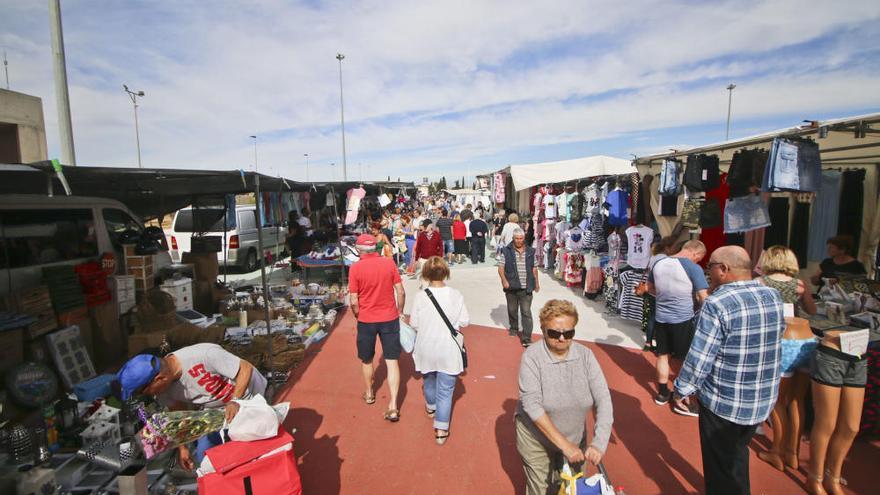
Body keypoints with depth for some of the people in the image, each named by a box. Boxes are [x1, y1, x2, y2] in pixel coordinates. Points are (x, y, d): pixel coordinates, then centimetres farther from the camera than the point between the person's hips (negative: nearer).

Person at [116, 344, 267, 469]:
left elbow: (246, 368, -29)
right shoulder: (163, 387, -15)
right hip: (216, 408, 6)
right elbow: (178, 412, 2)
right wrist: (182, 447, -1)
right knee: (204, 455, 4)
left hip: (248, 396, -6)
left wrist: (235, 401, -37)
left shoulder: (204, 355, -37)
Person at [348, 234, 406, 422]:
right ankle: (393, 406, 4)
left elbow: (353, 302, -10)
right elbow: (400, 292, -3)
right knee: (392, 361, 7)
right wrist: (400, 312, 10)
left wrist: (358, 316, 9)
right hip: (390, 318, 1)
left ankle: (369, 394, 39)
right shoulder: (389, 262, -5)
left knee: (366, 360, 21)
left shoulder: (355, 268, -10)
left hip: (366, 320, -1)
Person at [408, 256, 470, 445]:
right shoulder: (456, 295, -12)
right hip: (448, 350, -1)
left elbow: (414, 324, -6)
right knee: (446, 390, 9)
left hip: (426, 349, 2)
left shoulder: (420, 297, -13)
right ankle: (441, 430, 9)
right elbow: (464, 321, -7)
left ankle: (431, 408, 51)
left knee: (429, 380, 27)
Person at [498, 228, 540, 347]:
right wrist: (504, 280, -18)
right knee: (512, 310, 16)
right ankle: (514, 328, 41)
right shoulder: (506, 251, -3)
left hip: (526, 288, 0)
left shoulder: (530, 251, 5)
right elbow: (501, 267, -4)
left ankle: (526, 339, -2)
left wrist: (536, 282, 17)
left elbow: (534, 268, 14)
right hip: (511, 287, 0)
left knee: (526, 313, -5)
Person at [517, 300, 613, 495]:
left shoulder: (585, 355, -11)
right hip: (537, 440, -3)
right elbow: (532, 404, -25)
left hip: (575, 438, 3)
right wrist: (564, 444, -27)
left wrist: (599, 443, -25)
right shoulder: (531, 357, -21)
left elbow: (603, 400, -15)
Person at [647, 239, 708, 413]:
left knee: (663, 355, 17)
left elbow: (650, 288, 15)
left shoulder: (658, 264, 2)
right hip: (683, 319, -5)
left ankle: (662, 393, 29)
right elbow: (703, 298, -16)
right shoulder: (693, 268, -16)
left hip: (661, 317, 5)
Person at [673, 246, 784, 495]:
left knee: (721, 466, 14)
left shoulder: (717, 304, -25)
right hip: (763, 400, 7)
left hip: (724, 403, -7)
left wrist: (681, 389, -10)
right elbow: (779, 333, 13)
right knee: (738, 455, 28)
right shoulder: (773, 295, -4)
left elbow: (699, 358, -23)